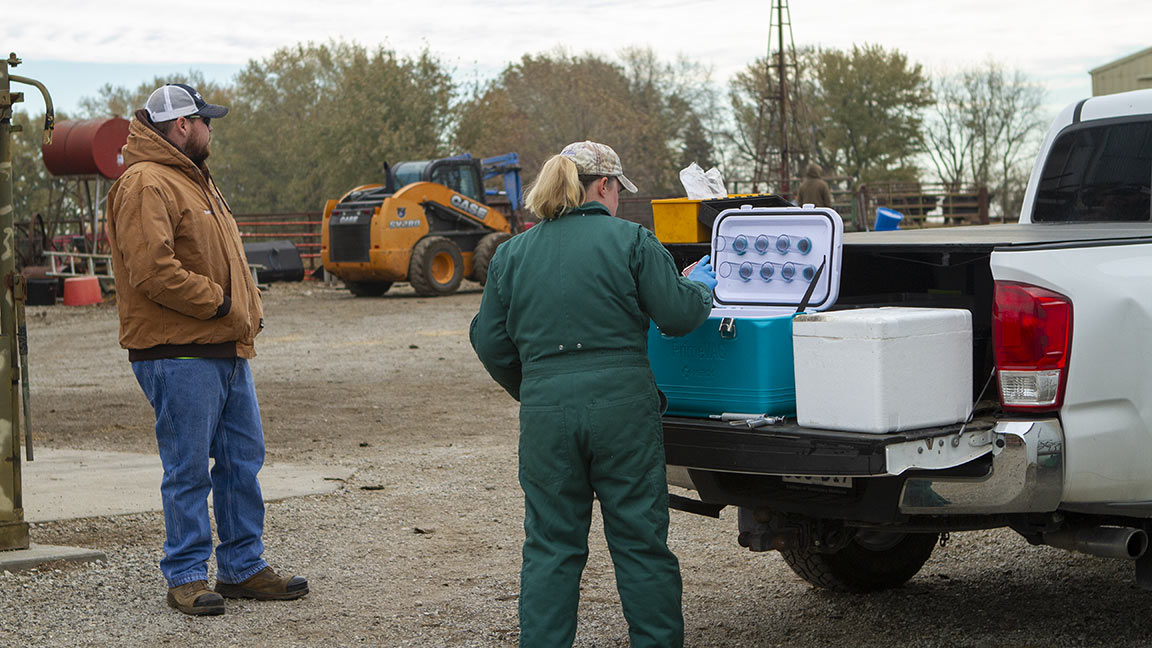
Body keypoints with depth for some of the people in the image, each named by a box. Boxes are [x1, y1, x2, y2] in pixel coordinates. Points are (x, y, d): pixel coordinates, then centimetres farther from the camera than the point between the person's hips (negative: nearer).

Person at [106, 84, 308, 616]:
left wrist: (248, 309, 11)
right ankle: (186, 576, 6)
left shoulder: (193, 180, 21)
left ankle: (243, 567, 20)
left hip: (226, 350, 10)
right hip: (179, 356, -10)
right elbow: (152, 269, -23)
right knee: (189, 469, -3)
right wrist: (219, 303, -16)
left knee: (243, 460, 12)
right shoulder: (146, 184, -12)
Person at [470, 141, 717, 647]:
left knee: (550, 546, 10)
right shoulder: (630, 240, -3)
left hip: (545, 411, 3)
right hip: (623, 409, -2)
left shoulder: (511, 254, 8)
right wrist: (700, 287, 18)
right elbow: (676, 315, -4)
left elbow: (490, 343, 11)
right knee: (640, 540, 8)